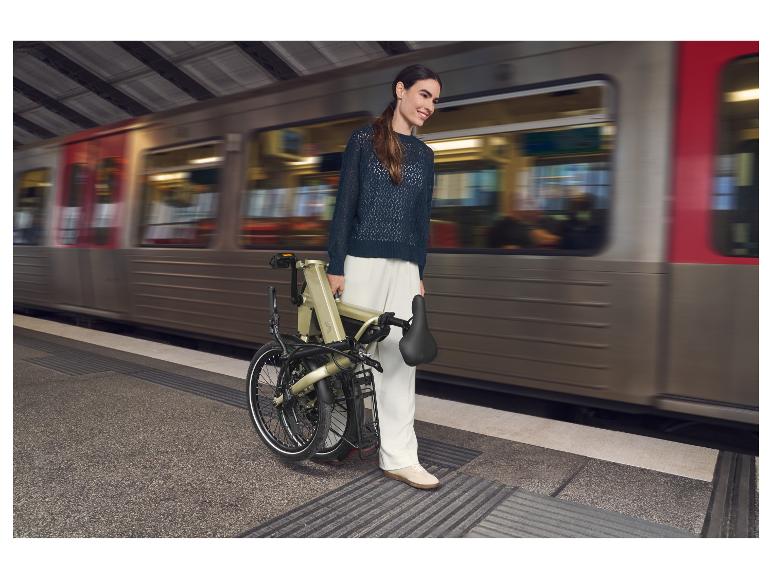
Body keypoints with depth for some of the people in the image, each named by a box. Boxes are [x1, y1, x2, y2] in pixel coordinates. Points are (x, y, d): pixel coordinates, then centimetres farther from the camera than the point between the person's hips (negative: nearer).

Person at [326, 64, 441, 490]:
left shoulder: (424, 155, 15)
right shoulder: (364, 139, 1)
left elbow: (422, 219, 14)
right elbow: (345, 204, -4)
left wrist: (420, 274, 10)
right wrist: (336, 266, -9)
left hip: (404, 267, 4)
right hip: (362, 262, -4)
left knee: (398, 356, 1)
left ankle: (398, 456, 8)